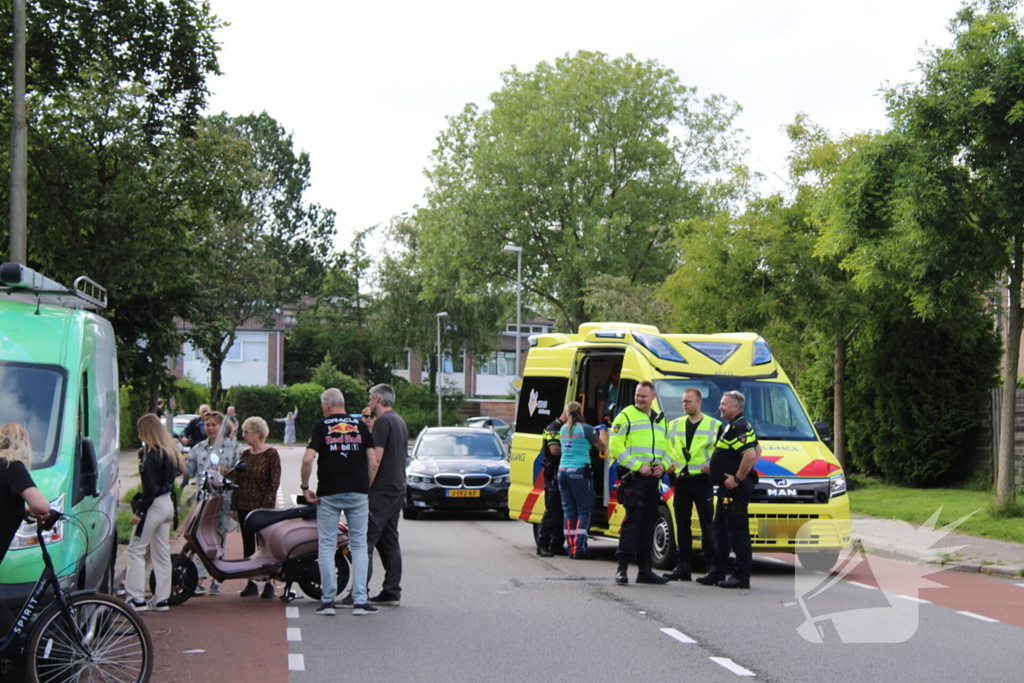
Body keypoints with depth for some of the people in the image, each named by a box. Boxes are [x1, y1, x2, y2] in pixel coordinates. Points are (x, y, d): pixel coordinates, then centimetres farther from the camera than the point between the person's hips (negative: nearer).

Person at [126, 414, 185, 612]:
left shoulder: (153, 455, -18)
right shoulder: (170, 451, 9)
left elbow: (150, 488, -20)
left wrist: (139, 512, -16)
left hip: (155, 505, -9)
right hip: (168, 504, 9)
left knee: (136, 549, -2)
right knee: (162, 553, 11)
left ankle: (137, 599, -5)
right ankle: (161, 599, 14)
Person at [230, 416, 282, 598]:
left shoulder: (271, 454, -6)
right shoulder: (245, 455, 12)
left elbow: (274, 483, -10)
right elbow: (236, 481, 13)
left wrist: (266, 506, -17)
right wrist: (234, 506, 8)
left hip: (262, 507, -6)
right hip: (244, 507, 6)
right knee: (248, 544, 7)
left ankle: (269, 583, 2)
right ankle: (251, 583, 12)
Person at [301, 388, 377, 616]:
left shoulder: (321, 426, -1)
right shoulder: (360, 425, 6)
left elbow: (307, 460, -11)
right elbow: (372, 461, 2)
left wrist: (305, 488, -1)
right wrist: (369, 488, 11)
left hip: (328, 494, -2)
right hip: (358, 493, 2)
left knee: (327, 546, 5)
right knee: (359, 546, 5)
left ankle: (328, 600, 4)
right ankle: (360, 601, -1)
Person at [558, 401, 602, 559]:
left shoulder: (563, 429, 10)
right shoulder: (585, 429, -7)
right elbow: (600, 445, 4)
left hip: (563, 471, 6)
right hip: (579, 472, -6)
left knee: (569, 510, 9)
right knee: (584, 510, -1)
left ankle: (571, 547, 6)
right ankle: (579, 548, -10)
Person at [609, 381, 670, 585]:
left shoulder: (660, 420, 19)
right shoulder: (625, 417, -2)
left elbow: (666, 448, 23)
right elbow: (615, 447, -9)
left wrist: (662, 465, 1)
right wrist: (637, 466, -16)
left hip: (653, 478, 7)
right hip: (633, 476, -7)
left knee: (649, 522, 8)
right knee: (633, 520, -12)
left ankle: (644, 569, 14)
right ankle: (622, 567, -11)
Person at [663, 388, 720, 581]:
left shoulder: (714, 425, 2)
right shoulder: (674, 425, 14)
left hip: (703, 480, -4)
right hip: (681, 480, 4)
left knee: (707, 525, -5)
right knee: (682, 525, 6)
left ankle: (711, 566, -2)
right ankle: (682, 567, 10)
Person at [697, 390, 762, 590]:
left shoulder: (739, 428, -16)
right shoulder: (733, 427, 19)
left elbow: (750, 455, -29)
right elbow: (757, 450, 28)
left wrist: (737, 479, -22)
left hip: (735, 488, -12)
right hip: (727, 489, 12)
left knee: (737, 531, -8)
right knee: (721, 529, 15)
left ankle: (742, 576, -6)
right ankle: (717, 573, 22)